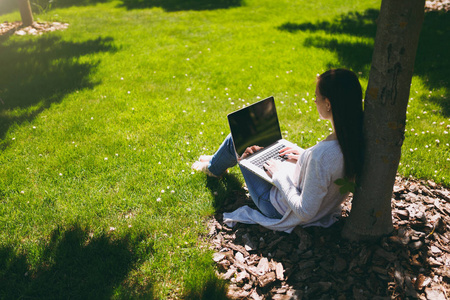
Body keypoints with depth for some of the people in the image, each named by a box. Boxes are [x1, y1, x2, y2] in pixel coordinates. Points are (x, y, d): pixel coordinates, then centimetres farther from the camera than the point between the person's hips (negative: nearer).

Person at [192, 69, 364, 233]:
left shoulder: (322, 155, -40)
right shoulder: (357, 137, -16)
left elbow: (305, 212, -31)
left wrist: (280, 175, -19)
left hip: (280, 209, -7)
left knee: (235, 140, 6)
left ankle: (213, 167, 41)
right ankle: (218, 161, 50)